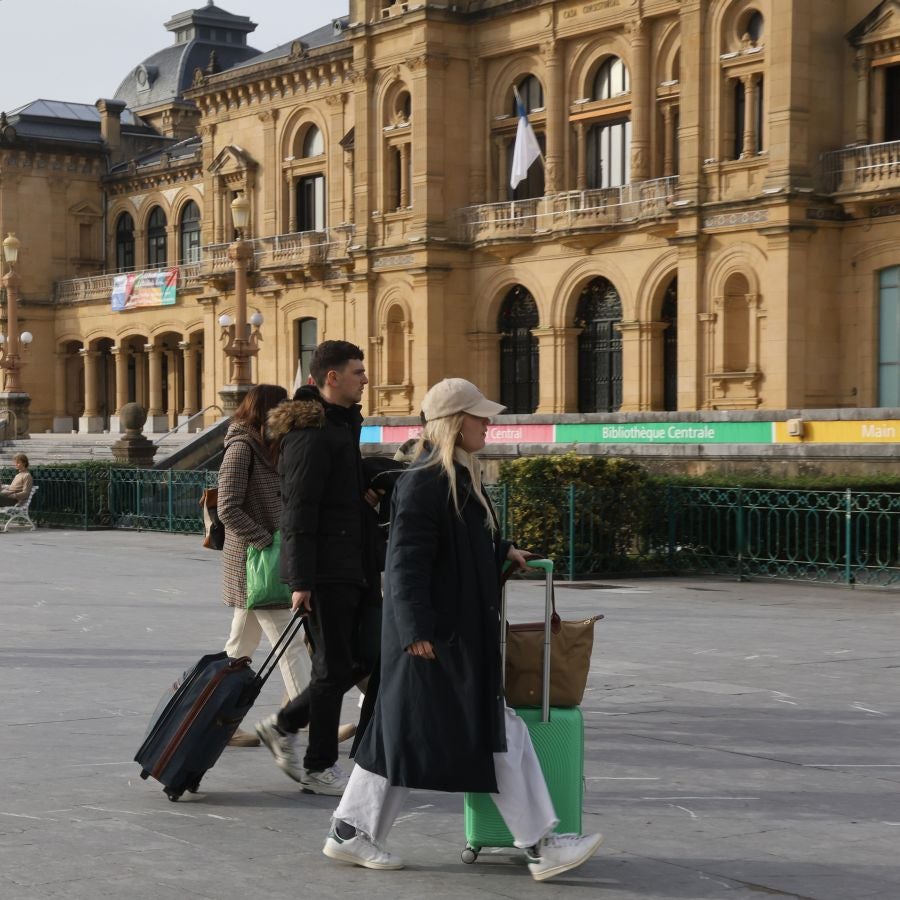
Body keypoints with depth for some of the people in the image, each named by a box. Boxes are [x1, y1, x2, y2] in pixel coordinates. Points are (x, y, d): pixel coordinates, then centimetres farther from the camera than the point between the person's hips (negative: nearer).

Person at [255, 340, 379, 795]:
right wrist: (301, 581, -22)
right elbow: (299, 511, -20)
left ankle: (282, 725, 24)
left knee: (363, 659, 12)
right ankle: (319, 767, 11)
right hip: (324, 571, -10)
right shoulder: (311, 434, -15)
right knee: (334, 667, -1)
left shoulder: (342, 424, 16)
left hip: (352, 567, 10)